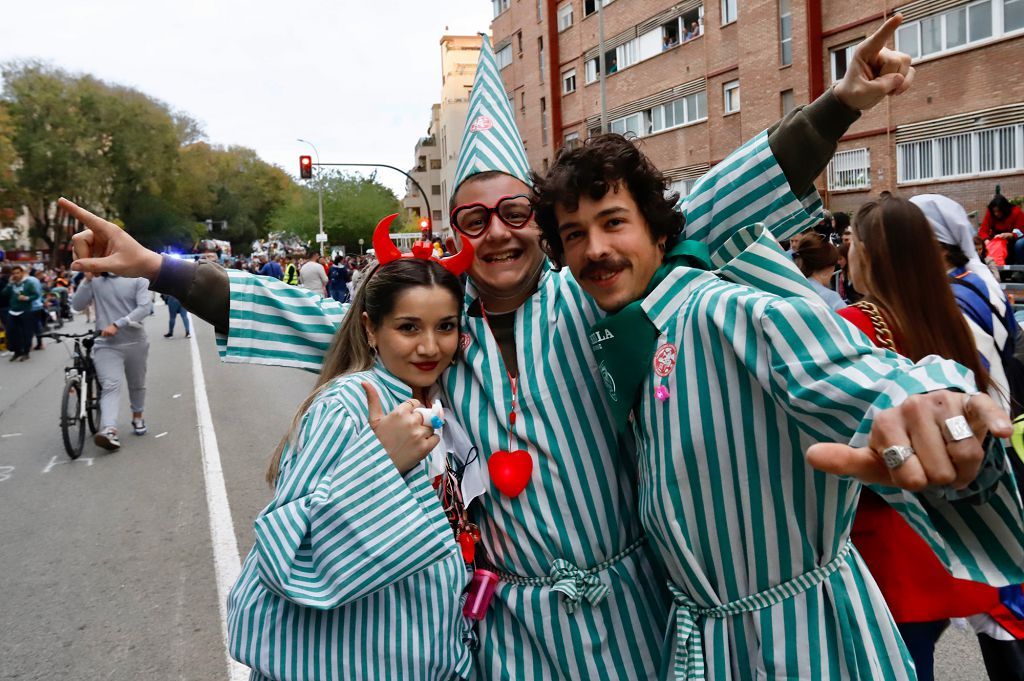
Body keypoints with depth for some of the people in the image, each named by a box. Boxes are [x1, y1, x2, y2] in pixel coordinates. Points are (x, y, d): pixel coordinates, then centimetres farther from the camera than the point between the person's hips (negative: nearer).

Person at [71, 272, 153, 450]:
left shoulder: (137, 280, -2)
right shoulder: (95, 282, 5)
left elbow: (145, 308, -14)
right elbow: (77, 305, 0)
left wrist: (117, 324, -21)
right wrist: (87, 280, -11)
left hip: (135, 342, 1)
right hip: (107, 344, 0)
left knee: (137, 385, 18)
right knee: (110, 386, -17)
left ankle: (137, 417, 42)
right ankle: (109, 431, -31)